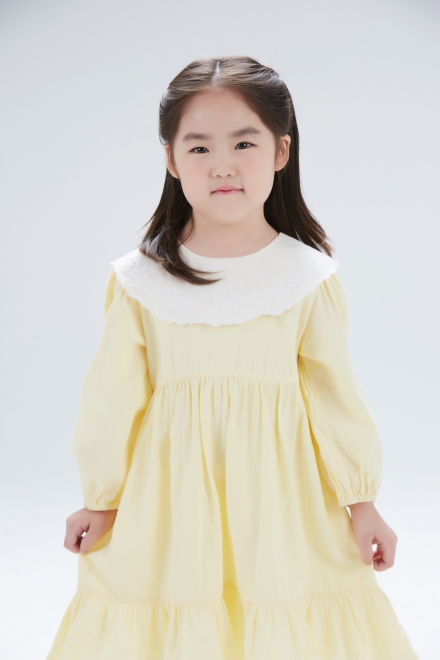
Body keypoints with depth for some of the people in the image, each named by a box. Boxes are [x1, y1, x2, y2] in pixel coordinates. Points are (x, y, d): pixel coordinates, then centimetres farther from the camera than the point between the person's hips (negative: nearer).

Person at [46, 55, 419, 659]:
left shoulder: (309, 277, -5)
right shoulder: (139, 281, -5)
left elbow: (334, 392, 1)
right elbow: (112, 398, 3)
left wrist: (361, 500, 4)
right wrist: (100, 497, 9)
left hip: (280, 494, 0)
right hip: (168, 498, 0)